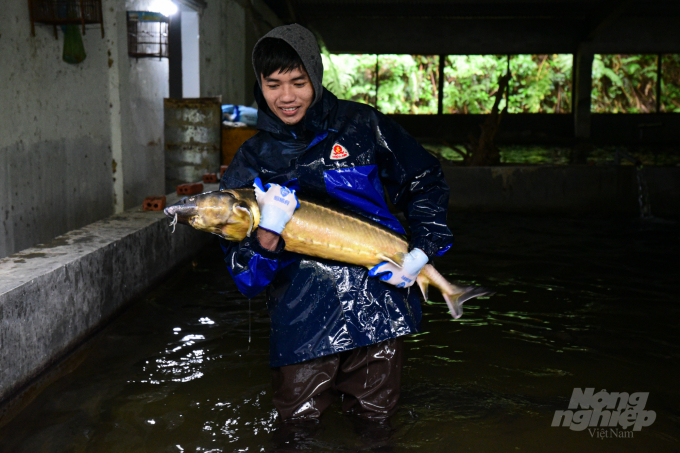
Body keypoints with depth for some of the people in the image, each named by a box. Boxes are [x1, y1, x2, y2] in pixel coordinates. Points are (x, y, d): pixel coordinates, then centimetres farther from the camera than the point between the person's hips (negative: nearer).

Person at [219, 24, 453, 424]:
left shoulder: (360, 125, 0)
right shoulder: (252, 161, 2)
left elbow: (427, 183, 10)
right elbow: (245, 277, 0)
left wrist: (424, 249, -5)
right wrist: (267, 237, -22)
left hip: (379, 305, 0)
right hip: (304, 321, 0)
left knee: (376, 418, 14)